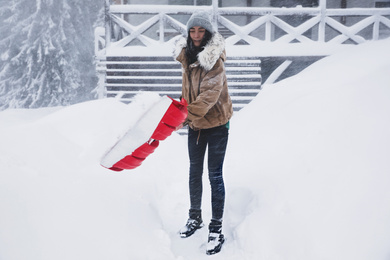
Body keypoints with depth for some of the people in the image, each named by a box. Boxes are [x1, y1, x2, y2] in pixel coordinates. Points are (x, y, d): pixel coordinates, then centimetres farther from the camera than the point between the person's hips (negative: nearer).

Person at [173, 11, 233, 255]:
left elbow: (210, 93, -29)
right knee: (195, 171, 17)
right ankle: (195, 217, 35)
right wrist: (184, 111, 9)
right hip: (195, 124, 7)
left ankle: (217, 228, 8)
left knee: (214, 175, -2)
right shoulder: (186, 54, 1)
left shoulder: (215, 57, -19)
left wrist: (188, 114, -36)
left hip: (216, 123, -6)